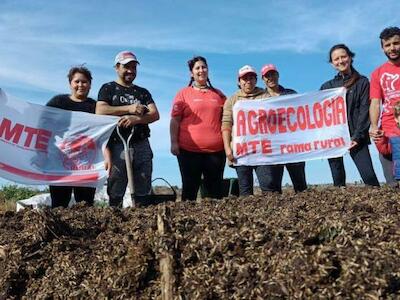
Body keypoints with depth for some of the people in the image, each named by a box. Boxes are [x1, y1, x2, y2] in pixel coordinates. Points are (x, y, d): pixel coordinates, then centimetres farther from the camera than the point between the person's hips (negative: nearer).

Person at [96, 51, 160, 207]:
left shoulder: (143, 92, 19)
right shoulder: (108, 88, 10)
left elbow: (155, 115, 5)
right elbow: (100, 111, -8)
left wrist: (136, 119, -14)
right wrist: (129, 108, -10)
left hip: (142, 146, 3)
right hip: (117, 146, -3)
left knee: (143, 193, 3)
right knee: (115, 194, -2)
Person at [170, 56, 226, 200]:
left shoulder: (218, 94, 14)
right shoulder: (183, 94, 7)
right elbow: (175, 120, 2)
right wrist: (174, 143, -7)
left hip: (216, 150, 2)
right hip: (189, 150, -2)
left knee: (215, 191, 6)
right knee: (189, 189, 5)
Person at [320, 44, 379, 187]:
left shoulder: (362, 82, 7)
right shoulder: (327, 86, 14)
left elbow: (364, 110, -1)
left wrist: (357, 136, -11)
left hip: (355, 136, -2)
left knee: (369, 176, -12)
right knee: (338, 179, 2)